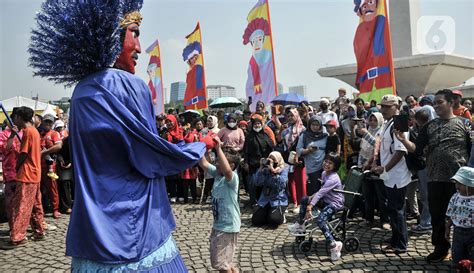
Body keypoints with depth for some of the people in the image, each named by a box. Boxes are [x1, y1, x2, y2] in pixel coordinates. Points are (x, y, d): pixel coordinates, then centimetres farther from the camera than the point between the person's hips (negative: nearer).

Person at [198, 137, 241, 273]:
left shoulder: (233, 177, -20)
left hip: (228, 226, -9)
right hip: (218, 224, 9)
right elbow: (204, 164, -1)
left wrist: (218, 148, -42)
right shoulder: (217, 173, 4)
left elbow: (226, 170, -41)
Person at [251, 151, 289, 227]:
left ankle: (281, 216, 10)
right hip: (265, 199, 4)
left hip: (278, 200, -3)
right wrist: (261, 168, -13)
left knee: (273, 221, -25)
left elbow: (282, 183, -23)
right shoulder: (265, 170, 2)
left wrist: (273, 170, -27)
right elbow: (257, 183, -8)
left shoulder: (284, 169, -5)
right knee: (255, 221, -10)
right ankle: (268, 216, 21)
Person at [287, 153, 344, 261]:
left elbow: (320, 193, -29)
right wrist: (312, 197, -1)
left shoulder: (333, 179, -25)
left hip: (335, 203, -10)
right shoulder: (324, 173, 4)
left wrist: (309, 208, -31)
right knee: (305, 200, 9)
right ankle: (300, 225, 19)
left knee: (320, 219, -30)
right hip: (326, 200, 10)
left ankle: (334, 245, -25)